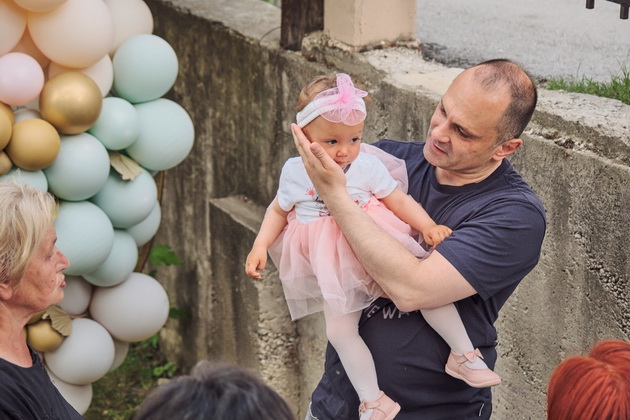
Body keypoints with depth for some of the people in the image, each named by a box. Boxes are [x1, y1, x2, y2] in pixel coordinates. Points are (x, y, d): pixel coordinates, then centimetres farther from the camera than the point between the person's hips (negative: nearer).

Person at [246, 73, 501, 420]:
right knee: (339, 331, -11)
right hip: (335, 270, 1)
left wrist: (428, 226, -14)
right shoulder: (295, 171, 0)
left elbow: (399, 201, 0)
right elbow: (278, 210, 14)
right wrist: (260, 246, 3)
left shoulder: (368, 165, -4)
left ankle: (465, 355, 1)